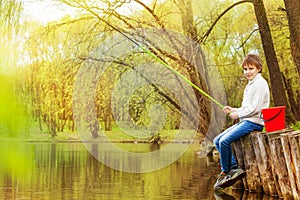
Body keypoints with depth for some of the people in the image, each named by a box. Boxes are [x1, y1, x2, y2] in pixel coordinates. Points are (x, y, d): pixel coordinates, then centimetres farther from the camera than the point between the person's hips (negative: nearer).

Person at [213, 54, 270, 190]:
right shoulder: (250, 84, 22)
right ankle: (235, 168, -6)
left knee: (224, 141, -24)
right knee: (217, 140, 2)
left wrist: (238, 114, -9)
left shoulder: (260, 83, -10)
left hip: (254, 122, -11)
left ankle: (225, 173, -7)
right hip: (245, 121, 11)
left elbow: (255, 108, -18)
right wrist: (233, 110, 12)